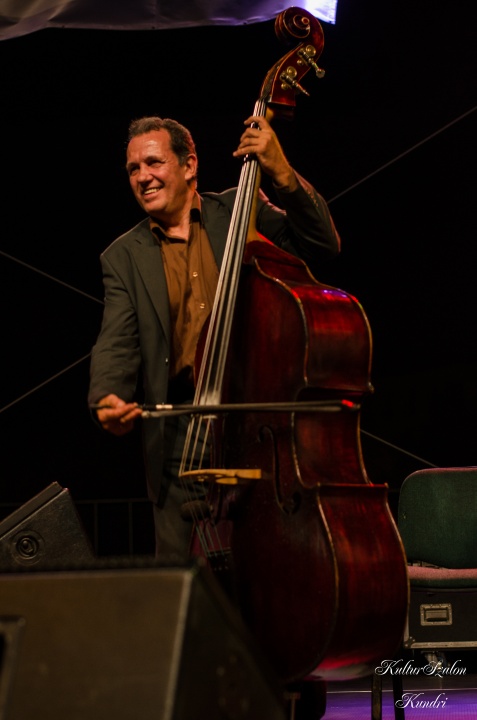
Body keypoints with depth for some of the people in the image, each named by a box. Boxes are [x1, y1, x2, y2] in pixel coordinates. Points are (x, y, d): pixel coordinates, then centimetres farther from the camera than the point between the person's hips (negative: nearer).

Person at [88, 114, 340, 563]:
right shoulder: (124, 257, 12)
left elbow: (321, 247, 0)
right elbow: (116, 344, 2)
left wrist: (282, 175, -12)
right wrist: (107, 399, -19)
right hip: (180, 437, 1)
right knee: (180, 569, -5)